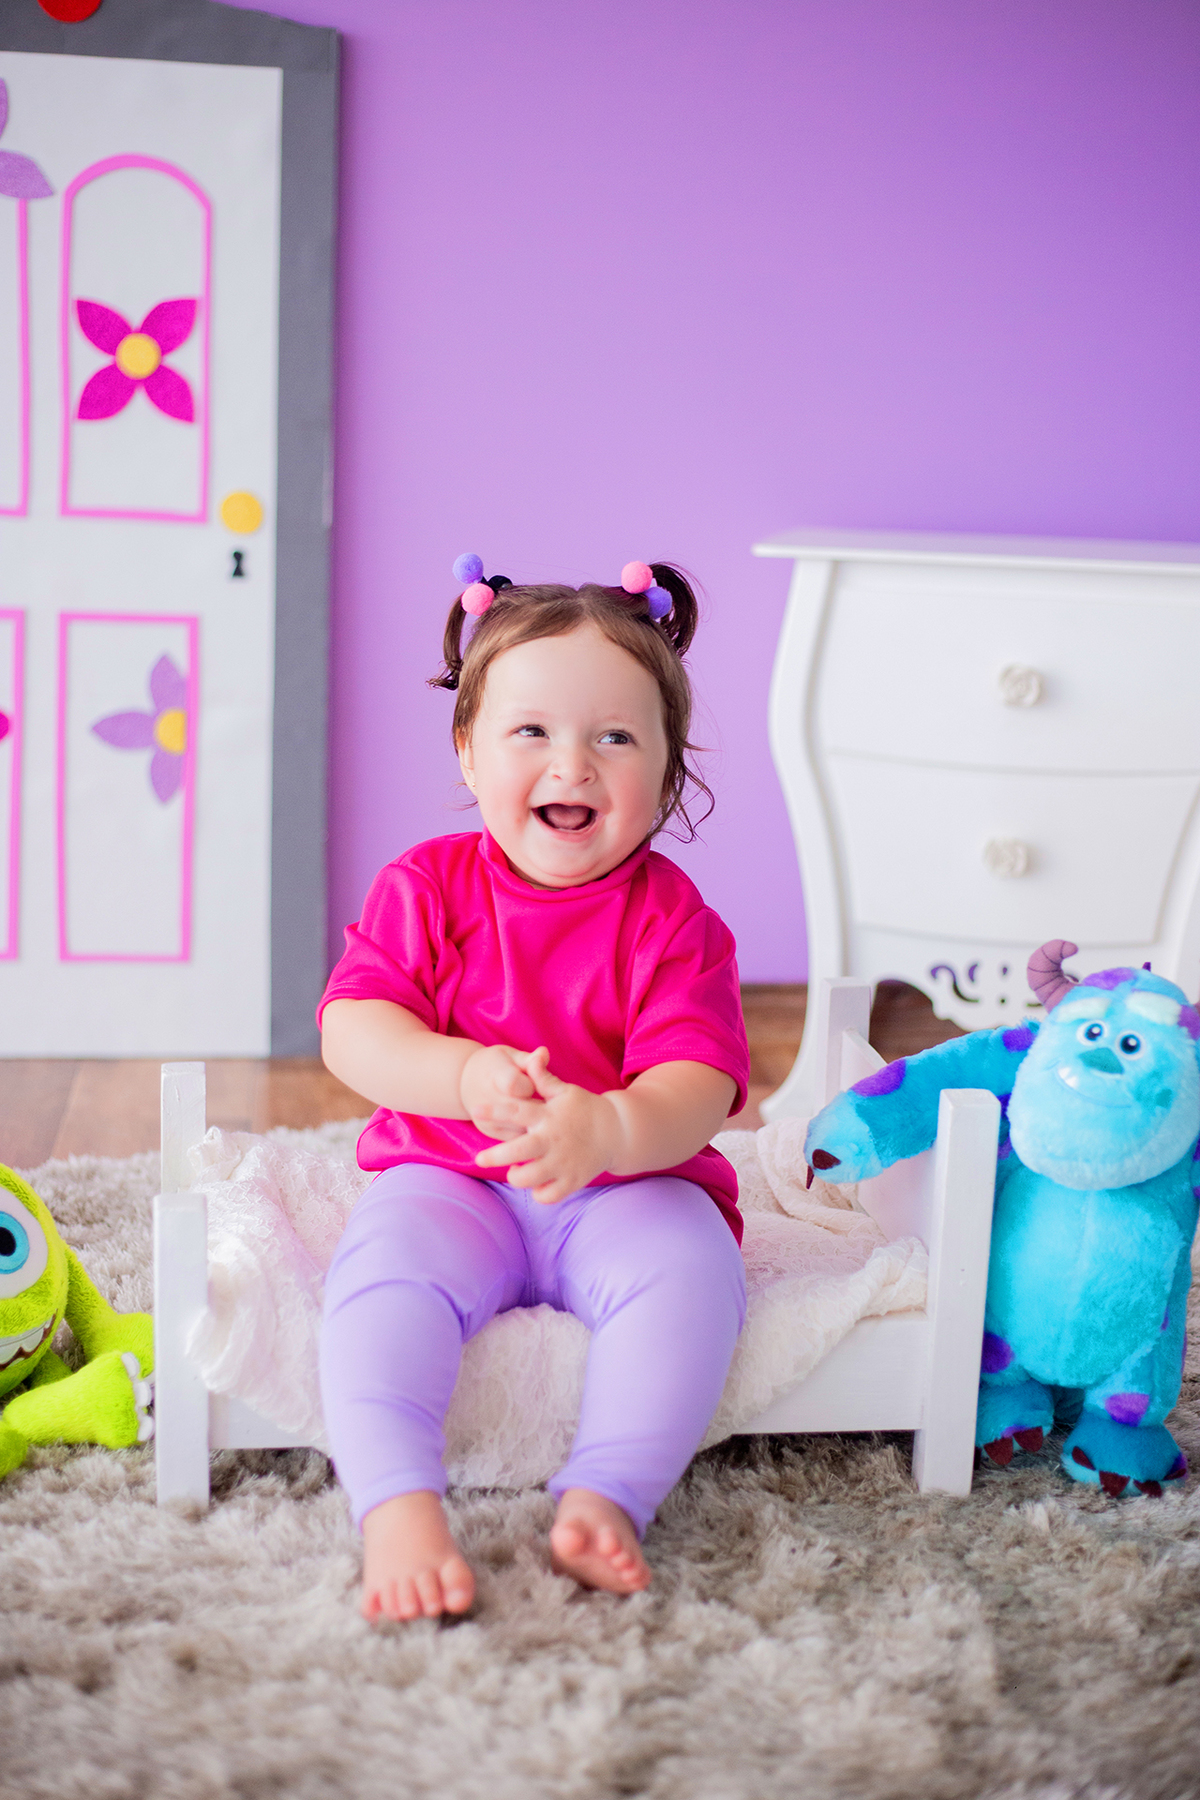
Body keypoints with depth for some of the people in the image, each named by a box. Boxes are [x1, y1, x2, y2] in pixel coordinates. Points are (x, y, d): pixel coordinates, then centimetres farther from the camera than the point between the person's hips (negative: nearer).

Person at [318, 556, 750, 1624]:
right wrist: (468, 1076, -29)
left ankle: (604, 1499, -28)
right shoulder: (427, 887, 1)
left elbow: (697, 1089, -15)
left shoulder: (672, 920, -4)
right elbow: (351, 1031, -9)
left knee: (689, 1264, -30)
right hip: (448, 1177, 1)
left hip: (630, 1185, 0)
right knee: (385, 1266, -29)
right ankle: (398, 1508, -33)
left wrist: (607, 1131, -39)